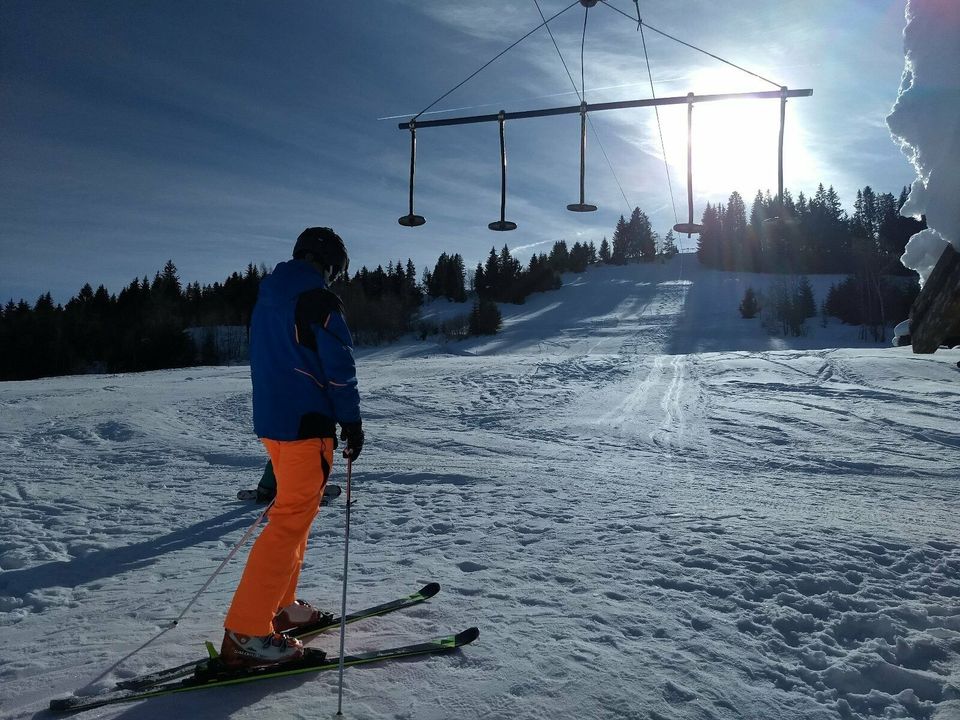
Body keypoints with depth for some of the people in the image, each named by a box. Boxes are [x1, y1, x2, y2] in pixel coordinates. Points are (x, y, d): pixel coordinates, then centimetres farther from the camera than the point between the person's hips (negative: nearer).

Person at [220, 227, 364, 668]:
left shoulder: (267, 297, 16)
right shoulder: (318, 299, -12)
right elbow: (339, 366, -15)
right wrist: (352, 422, -7)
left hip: (270, 421, 9)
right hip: (307, 424, -9)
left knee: (293, 511, 20)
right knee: (291, 520, -7)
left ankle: (281, 606, 27)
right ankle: (246, 633, -6)